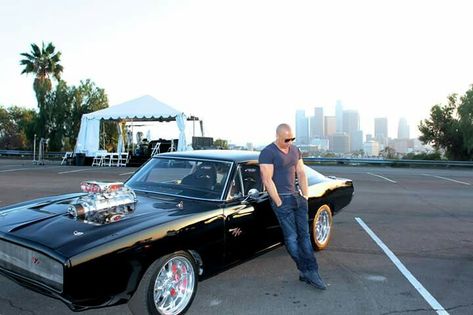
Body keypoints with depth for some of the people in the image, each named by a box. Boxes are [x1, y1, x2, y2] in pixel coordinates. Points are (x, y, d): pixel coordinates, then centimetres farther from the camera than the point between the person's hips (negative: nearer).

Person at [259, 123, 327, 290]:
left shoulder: (295, 150, 12)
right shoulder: (267, 153, -10)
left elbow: (301, 174, 14)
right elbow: (267, 180, -14)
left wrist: (305, 197, 7)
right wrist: (279, 203, -14)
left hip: (298, 196, 7)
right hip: (281, 198, -6)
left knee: (304, 235, 6)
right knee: (291, 237, -2)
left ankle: (312, 272, 10)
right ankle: (305, 271, 11)